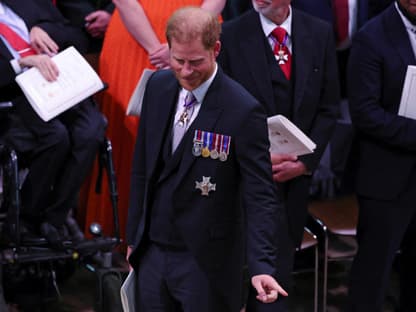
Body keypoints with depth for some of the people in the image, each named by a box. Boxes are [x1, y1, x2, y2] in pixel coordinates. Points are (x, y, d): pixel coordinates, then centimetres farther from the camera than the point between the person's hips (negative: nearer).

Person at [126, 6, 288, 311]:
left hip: (205, 262, -5)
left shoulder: (243, 111, -17)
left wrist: (262, 265, -25)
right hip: (152, 252, 5)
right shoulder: (158, 86, 1)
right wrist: (134, 235, 14)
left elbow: (260, 196, -16)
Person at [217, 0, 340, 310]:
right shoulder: (230, 35, -8)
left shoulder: (320, 33, 1)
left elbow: (328, 108, 5)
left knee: (282, 258, 12)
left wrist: (306, 161, -5)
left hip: (296, 174, 4)